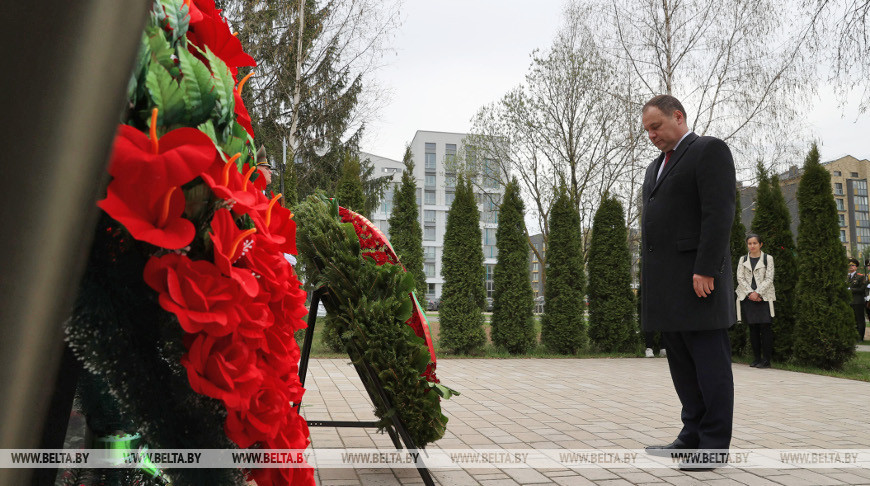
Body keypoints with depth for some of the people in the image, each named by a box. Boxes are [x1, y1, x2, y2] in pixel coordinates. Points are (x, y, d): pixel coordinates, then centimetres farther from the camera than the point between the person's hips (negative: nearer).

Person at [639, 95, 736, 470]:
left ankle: (714, 446, 6)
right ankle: (693, 435, 19)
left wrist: (706, 270, -20)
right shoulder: (656, 167, 23)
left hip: (697, 277, -8)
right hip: (666, 284, 8)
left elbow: (719, 213, -13)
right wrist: (650, 277, 15)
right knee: (682, 365, 10)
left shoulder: (709, 150, -2)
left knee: (710, 364, -2)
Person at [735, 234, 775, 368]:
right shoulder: (743, 260, 12)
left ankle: (766, 359, -1)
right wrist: (750, 293, -8)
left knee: (765, 327, -6)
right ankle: (757, 358, 10)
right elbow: (740, 278, 5)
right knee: (753, 328, 4)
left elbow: (769, 279, -2)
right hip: (747, 297, 3)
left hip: (764, 297, -2)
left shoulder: (768, 259, 5)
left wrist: (758, 293, -12)